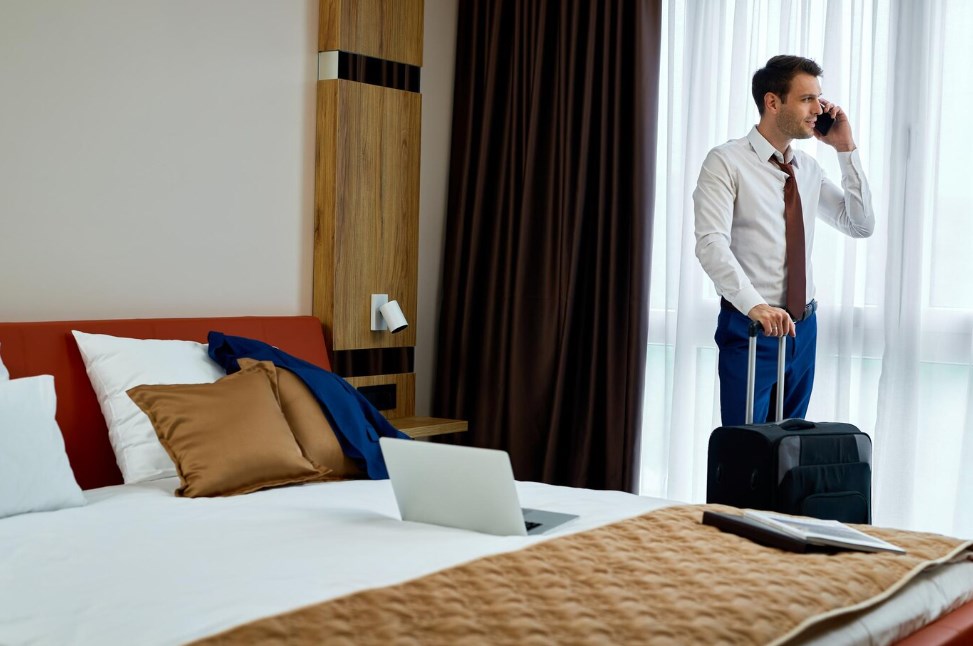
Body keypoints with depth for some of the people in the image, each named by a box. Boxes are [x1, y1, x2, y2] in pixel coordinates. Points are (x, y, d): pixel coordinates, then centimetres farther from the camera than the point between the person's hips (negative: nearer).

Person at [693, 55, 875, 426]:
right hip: (750, 326, -6)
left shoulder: (809, 168, 10)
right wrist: (755, 305, -34)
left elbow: (861, 225, 9)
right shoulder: (727, 162, -9)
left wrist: (846, 149, 1)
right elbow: (711, 243, -21)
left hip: (803, 326, 6)